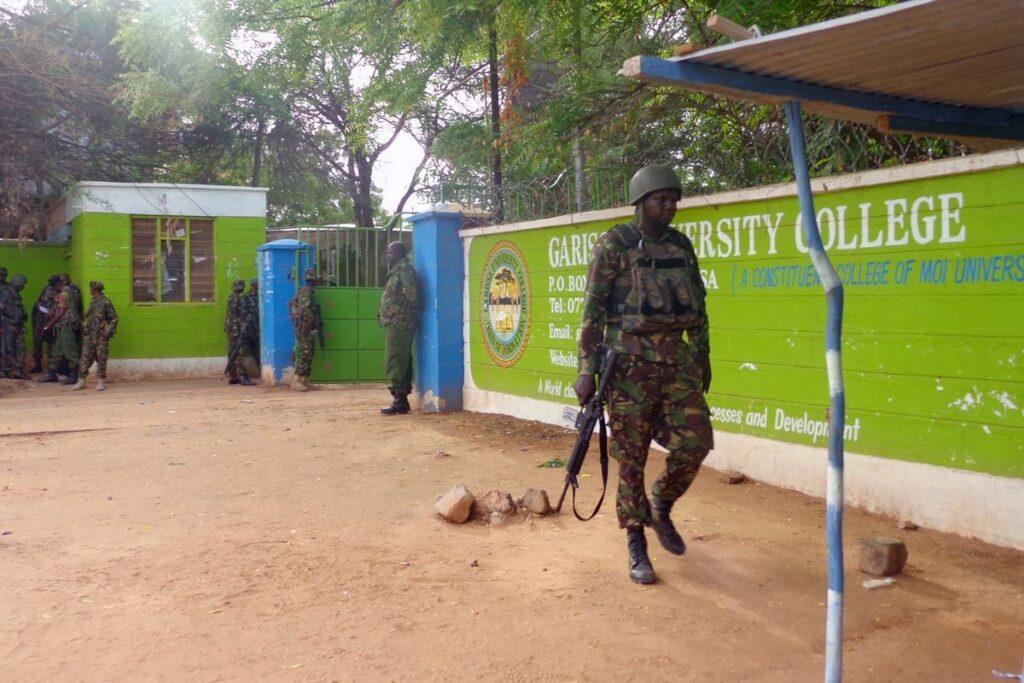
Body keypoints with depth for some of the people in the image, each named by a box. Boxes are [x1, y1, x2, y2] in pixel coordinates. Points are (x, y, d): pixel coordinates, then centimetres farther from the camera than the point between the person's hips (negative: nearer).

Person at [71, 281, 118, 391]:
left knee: (101, 358, 0)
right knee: (85, 357, 4)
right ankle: (81, 381, 7)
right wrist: (85, 326, 12)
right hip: (89, 335, 7)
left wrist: (108, 332, -13)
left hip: (101, 336, -6)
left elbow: (114, 318, -9)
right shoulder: (92, 302, 12)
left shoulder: (106, 302, -9)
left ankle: (102, 382, 8)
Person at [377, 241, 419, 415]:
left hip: (398, 323, -10)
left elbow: (411, 294, -20)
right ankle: (402, 399, 15)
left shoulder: (404, 268, -10)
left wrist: (402, 310, -7)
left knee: (394, 363, -10)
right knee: (401, 362, 11)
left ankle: (399, 400, -9)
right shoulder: (397, 269, 19)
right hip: (396, 323, 10)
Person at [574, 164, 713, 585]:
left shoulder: (682, 246, 12)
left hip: (678, 363, 5)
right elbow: (592, 312, -7)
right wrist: (587, 370, -11)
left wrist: (703, 356, 19)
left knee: (695, 442, -2)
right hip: (631, 365, -5)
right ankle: (636, 546, 14)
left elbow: (698, 306, 19)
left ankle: (661, 509, 26)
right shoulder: (613, 246, -5)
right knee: (631, 457, 1)